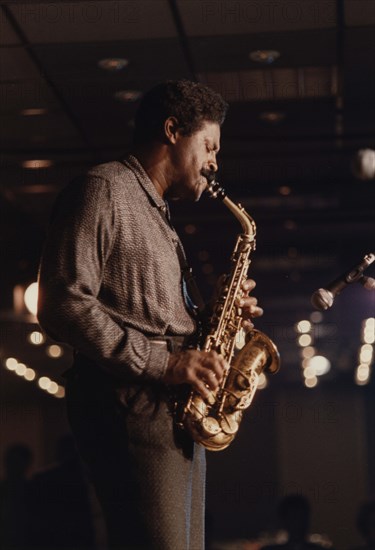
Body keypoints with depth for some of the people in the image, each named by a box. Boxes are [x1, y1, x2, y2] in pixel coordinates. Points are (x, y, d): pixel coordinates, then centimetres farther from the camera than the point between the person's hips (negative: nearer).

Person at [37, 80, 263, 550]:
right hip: (130, 410, -10)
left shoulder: (157, 215, 26)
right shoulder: (102, 191, -5)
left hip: (176, 412, 10)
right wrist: (162, 363, -19)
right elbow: (62, 304, -16)